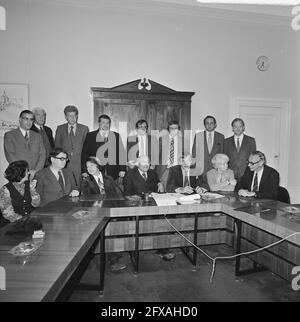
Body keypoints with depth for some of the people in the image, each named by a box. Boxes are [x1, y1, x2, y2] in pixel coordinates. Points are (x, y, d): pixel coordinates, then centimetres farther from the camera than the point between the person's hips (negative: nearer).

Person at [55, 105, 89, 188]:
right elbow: (57, 147, 13)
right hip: (64, 163, 1)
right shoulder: (60, 129, 12)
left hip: (80, 164, 0)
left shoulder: (84, 129, 8)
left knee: (80, 188, -4)